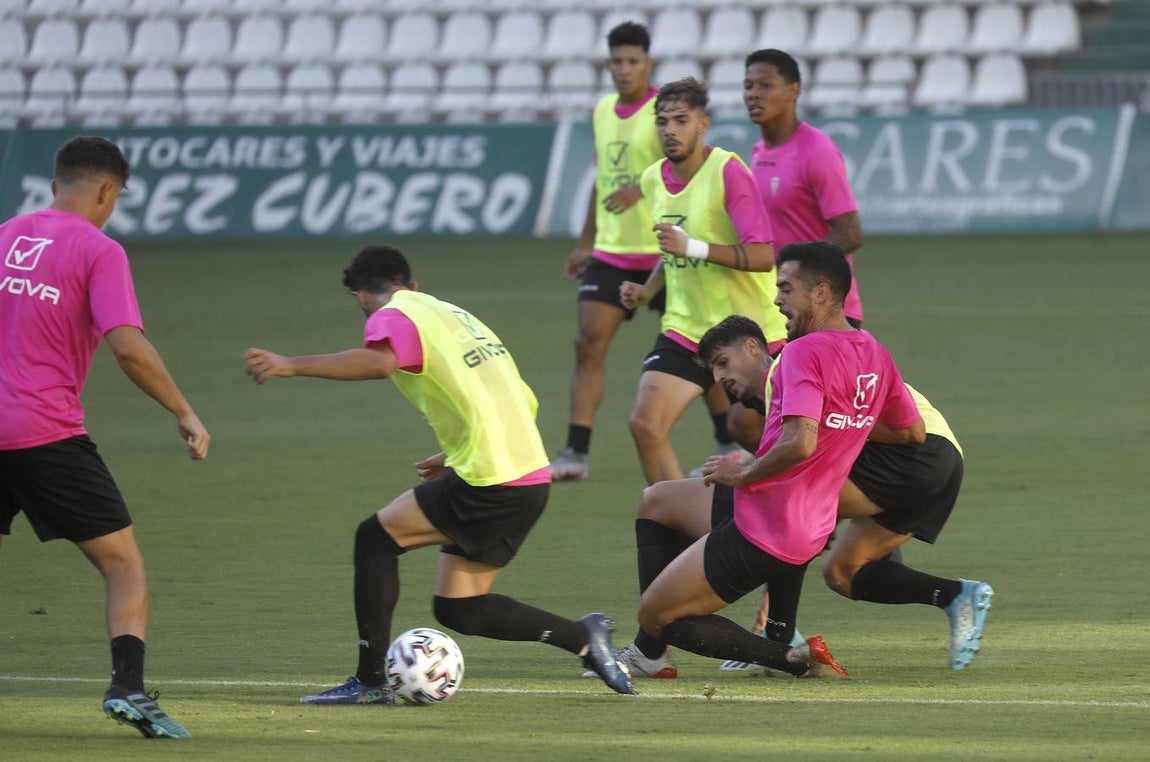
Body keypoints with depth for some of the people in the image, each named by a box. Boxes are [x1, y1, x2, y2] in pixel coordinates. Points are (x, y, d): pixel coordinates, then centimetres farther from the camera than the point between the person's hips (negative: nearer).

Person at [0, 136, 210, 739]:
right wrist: (184, 414, -6)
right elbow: (128, 348, -14)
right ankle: (128, 688, -12)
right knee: (124, 564, 4)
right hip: (49, 434, -5)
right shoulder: (98, 251, -4)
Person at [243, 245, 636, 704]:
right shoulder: (456, 315, 25)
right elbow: (523, 402, 27)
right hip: (533, 478, 8)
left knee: (377, 537, 2)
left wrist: (292, 366, -28)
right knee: (459, 610, 13)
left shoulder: (394, 317, -2)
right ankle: (583, 636, 9)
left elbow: (381, 361, -28)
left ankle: (370, 680, -1)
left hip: (489, 485, -8)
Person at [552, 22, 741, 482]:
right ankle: (575, 455, -8)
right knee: (588, 345, -7)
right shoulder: (602, 111, 11)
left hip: (663, 251, -6)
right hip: (611, 253, 6)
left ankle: (730, 446, 19)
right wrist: (585, 244, 23)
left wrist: (641, 190, -36)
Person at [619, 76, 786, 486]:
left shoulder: (728, 172, -16)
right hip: (685, 328, 6)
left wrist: (692, 247, -31)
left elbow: (763, 255, -23)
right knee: (645, 425, -12)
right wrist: (647, 289, 7)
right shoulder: (652, 180, 6)